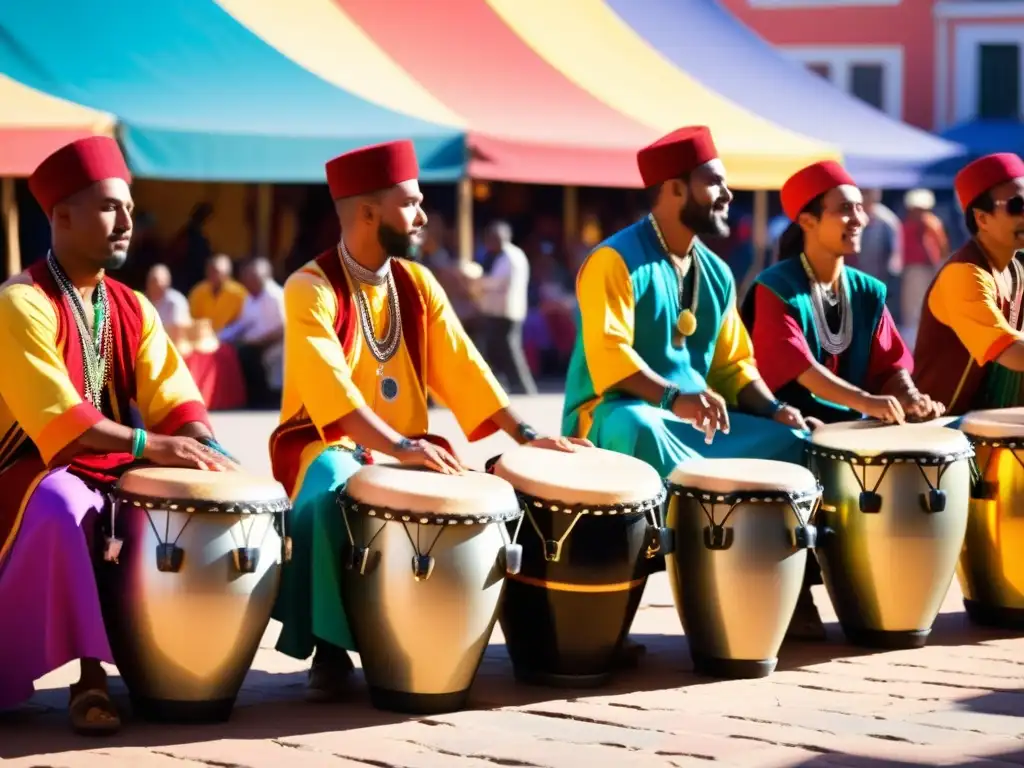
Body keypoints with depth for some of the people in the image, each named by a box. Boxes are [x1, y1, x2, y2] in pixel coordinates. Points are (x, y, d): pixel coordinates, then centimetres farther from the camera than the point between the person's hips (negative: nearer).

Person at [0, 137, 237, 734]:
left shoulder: (134, 309, 11)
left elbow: (174, 398, -1)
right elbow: (56, 417, -24)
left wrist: (207, 452, -23)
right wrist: (151, 445, -34)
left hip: (119, 473, 7)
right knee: (64, 512, -39)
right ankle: (90, 671, -28)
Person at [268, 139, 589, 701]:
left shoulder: (417, 283, 7)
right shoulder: (310, 290, -13)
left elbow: (461, 367, 3)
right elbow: (331, 387, -26)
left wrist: (526, 436, -8)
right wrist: (398, 447, -39)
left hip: (407, 448, 5)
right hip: (326, 445, -5)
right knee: (332, 493, -37)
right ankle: (328, 647, -22)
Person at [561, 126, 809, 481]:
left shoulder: (716, 273, 13)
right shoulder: (616, 261, -11)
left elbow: (732, 363, 15)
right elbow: (608, 355, -23)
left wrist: (774, 410, -3)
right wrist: (673, 397, -37)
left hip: (696, 419, 8)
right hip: (616, 413, -7)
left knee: (791, 438, -9)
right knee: (641, 430, -41)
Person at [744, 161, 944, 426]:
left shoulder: (868, 292, 11)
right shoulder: (776, 288, -8)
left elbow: (890, 362, 6)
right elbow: (795, 364, -21)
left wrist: (910, 397, -18)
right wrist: (865, 401, -33)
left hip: (855, 426, 6)